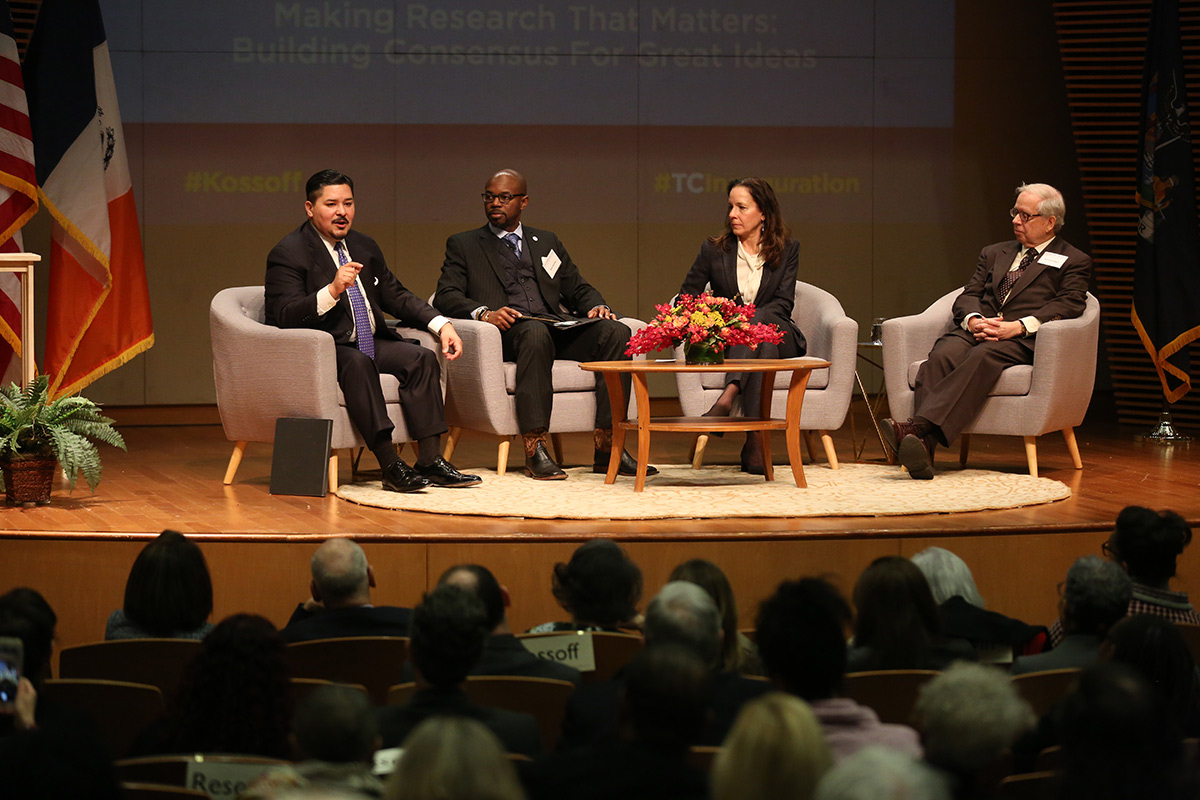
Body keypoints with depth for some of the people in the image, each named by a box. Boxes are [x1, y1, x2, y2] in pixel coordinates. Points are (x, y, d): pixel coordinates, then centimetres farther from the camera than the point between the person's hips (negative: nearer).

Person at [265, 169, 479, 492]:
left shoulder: (364, 247, 15)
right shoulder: (288, 253, -9)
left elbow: (396, 297, 19)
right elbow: (284, 316, -20)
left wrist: (442, 325, 3)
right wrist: (332, 290, -35)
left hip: (368, 344, 7)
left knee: (422, 358, -16)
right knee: (358, 363, -36)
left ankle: (431, 461, -21)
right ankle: (391, 467, -42)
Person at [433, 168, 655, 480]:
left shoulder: (546, 242, 28)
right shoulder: (462, 245, 17)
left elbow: (577, 288, 23)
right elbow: (446, 296, 3)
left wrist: (596, 306, -1)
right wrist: (483, 313, -18)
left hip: (557, 328, 4)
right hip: (509, 333, -4)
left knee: (616, 332, -24)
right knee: (536, 332, -40)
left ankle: (607, 446, -29)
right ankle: (534, 448, -43)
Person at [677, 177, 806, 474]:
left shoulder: (787, 249, 7)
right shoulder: (713, 250, 9)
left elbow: (783, 304, -4)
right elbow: (687, 297, 10)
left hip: (778, 336, 0)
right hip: (727, 342, 0)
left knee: (758, 321, -37)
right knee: (762, 343, -37)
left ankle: (727, 399, -53)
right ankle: (755, 436, -50)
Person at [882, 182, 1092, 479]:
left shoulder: (1074, 262, 16)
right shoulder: (994, 254, 32)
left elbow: (1068, 305, -1)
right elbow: (969, 295, 20)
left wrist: (1018, 326, -16)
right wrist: (973, 319, -6)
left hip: (1022, 341, -4)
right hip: (976, 330, 4)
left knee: (983, 356, -38)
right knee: (942, 356, -31)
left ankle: (919, 425, -56)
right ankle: (922, 445, -49)